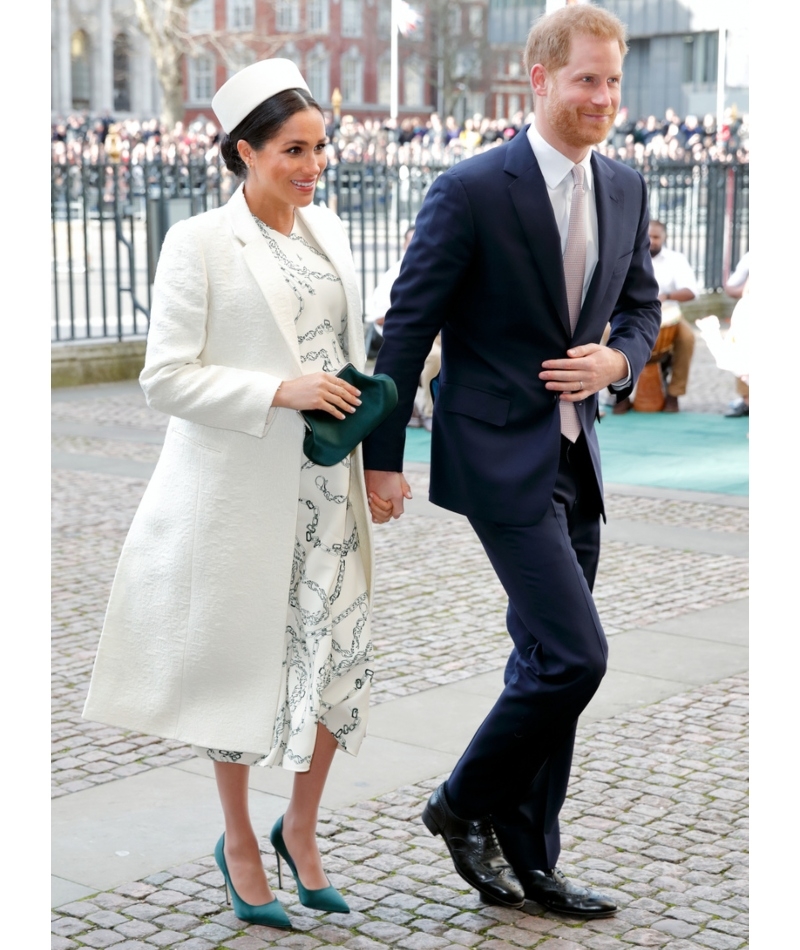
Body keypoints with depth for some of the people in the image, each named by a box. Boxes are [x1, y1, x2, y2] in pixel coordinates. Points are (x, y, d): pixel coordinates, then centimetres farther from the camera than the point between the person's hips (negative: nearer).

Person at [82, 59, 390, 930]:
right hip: (239, 492, -5)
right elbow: (165, 377, -13)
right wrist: (280, 392, -22)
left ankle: (300, 827, 27)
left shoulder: (327, 230, 9)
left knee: (338, 657, 4)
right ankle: (239, 842, 27)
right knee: (244, 663, 7)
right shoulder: (199, 244, -10)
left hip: (325, 490, 5)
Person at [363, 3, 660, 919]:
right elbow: (407, 326, -9)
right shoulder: (472, 190, -13)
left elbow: (640, 304, 18)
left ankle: (527, 859, 25)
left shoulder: (624, 189, 6)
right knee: (574, 655, -10)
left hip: (575, 457, 7)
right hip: (499, 457, -7)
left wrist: (618, 360, -5)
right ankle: (464, 802, 13)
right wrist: (382, 457, -7)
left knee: (547, 663, 12)